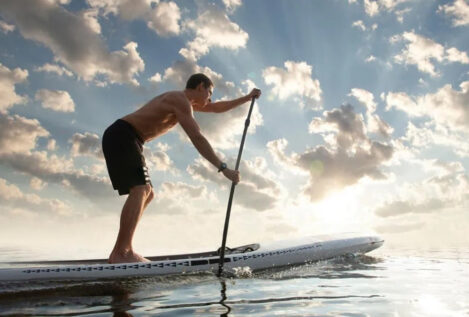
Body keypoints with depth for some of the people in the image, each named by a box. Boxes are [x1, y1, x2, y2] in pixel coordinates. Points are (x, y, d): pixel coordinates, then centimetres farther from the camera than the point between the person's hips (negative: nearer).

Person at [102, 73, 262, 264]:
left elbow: (218, 108, 29)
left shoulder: (183, 100, 20)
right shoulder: (181, 101, -12)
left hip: (123, 140, 10)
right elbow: (197, 139, -23)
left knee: (147, 193, 8)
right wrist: (223, 168, -24)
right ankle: (122, 253, -27)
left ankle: (119, 253, 6)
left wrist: (248, 98, 28)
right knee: (140, 190, -23)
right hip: (121, 136, -10)